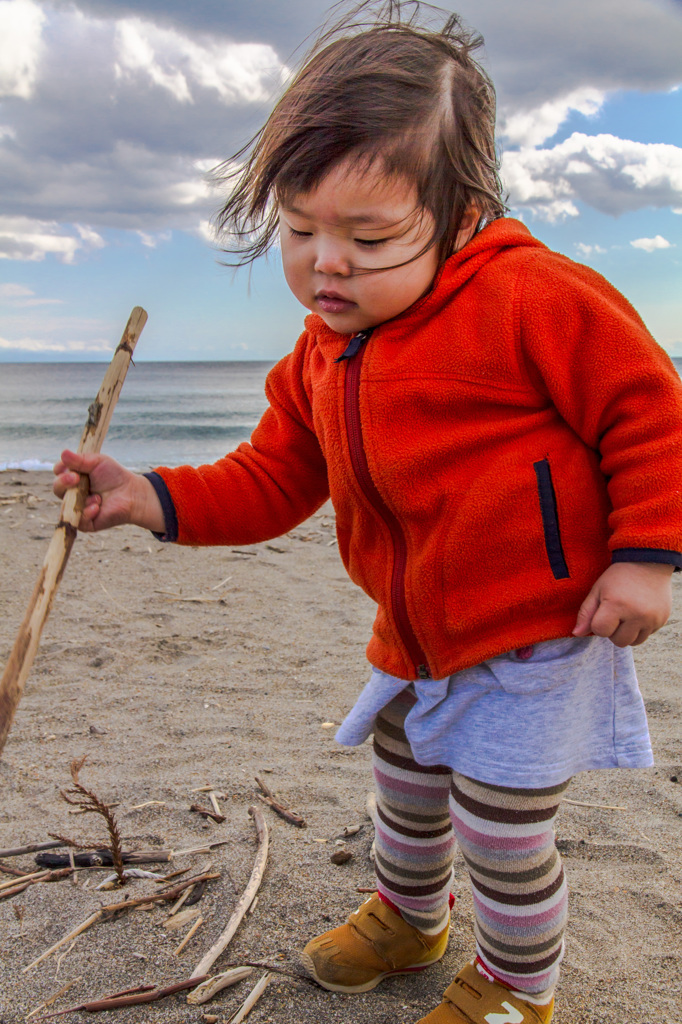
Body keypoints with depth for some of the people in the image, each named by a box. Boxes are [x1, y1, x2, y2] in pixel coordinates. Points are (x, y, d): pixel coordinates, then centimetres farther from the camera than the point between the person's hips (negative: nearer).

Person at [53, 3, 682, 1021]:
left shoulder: (529, 297, -22)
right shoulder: (320, 359, 1)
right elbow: (270, 482, 5)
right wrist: (156, 498, -9)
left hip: (539, 634, -7)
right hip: (419, 638, 8)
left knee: (497, 824, 1)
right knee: (404, 785, 25)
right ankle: (408, 916, 56)